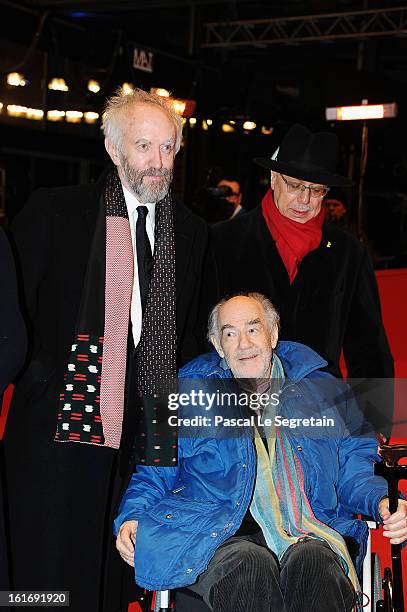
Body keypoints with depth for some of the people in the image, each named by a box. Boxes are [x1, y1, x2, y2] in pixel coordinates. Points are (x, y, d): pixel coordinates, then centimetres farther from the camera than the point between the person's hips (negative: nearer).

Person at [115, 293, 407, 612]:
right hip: (217, 535, -1)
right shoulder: (186, 395, 18)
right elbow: (153, 476, 20)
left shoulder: (322, 391, 20)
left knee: (313, 560, -36)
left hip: (309, 535, 1)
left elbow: (354, 467, 19)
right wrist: (133, 517, -1)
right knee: (251, 564, -37)